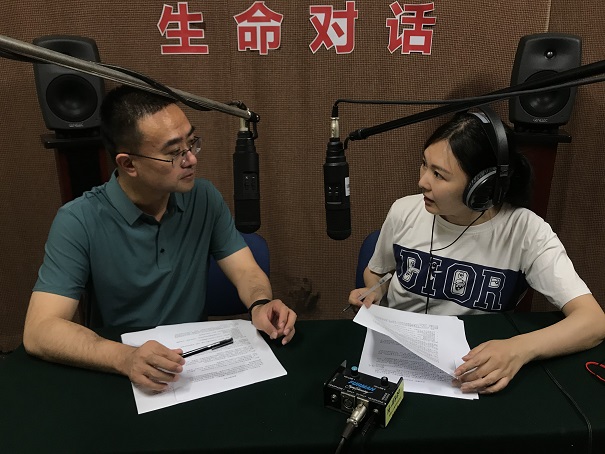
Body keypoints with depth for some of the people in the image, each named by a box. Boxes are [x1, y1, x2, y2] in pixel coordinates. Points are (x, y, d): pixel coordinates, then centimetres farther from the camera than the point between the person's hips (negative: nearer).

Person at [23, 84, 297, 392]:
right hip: (120, 374, -2)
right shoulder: (79, 222, -15)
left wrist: (261, 304, -25)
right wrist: (125, 358, -36)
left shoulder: (205, 198, -3)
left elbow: (246, 271, -3)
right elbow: (39, 332, -19)